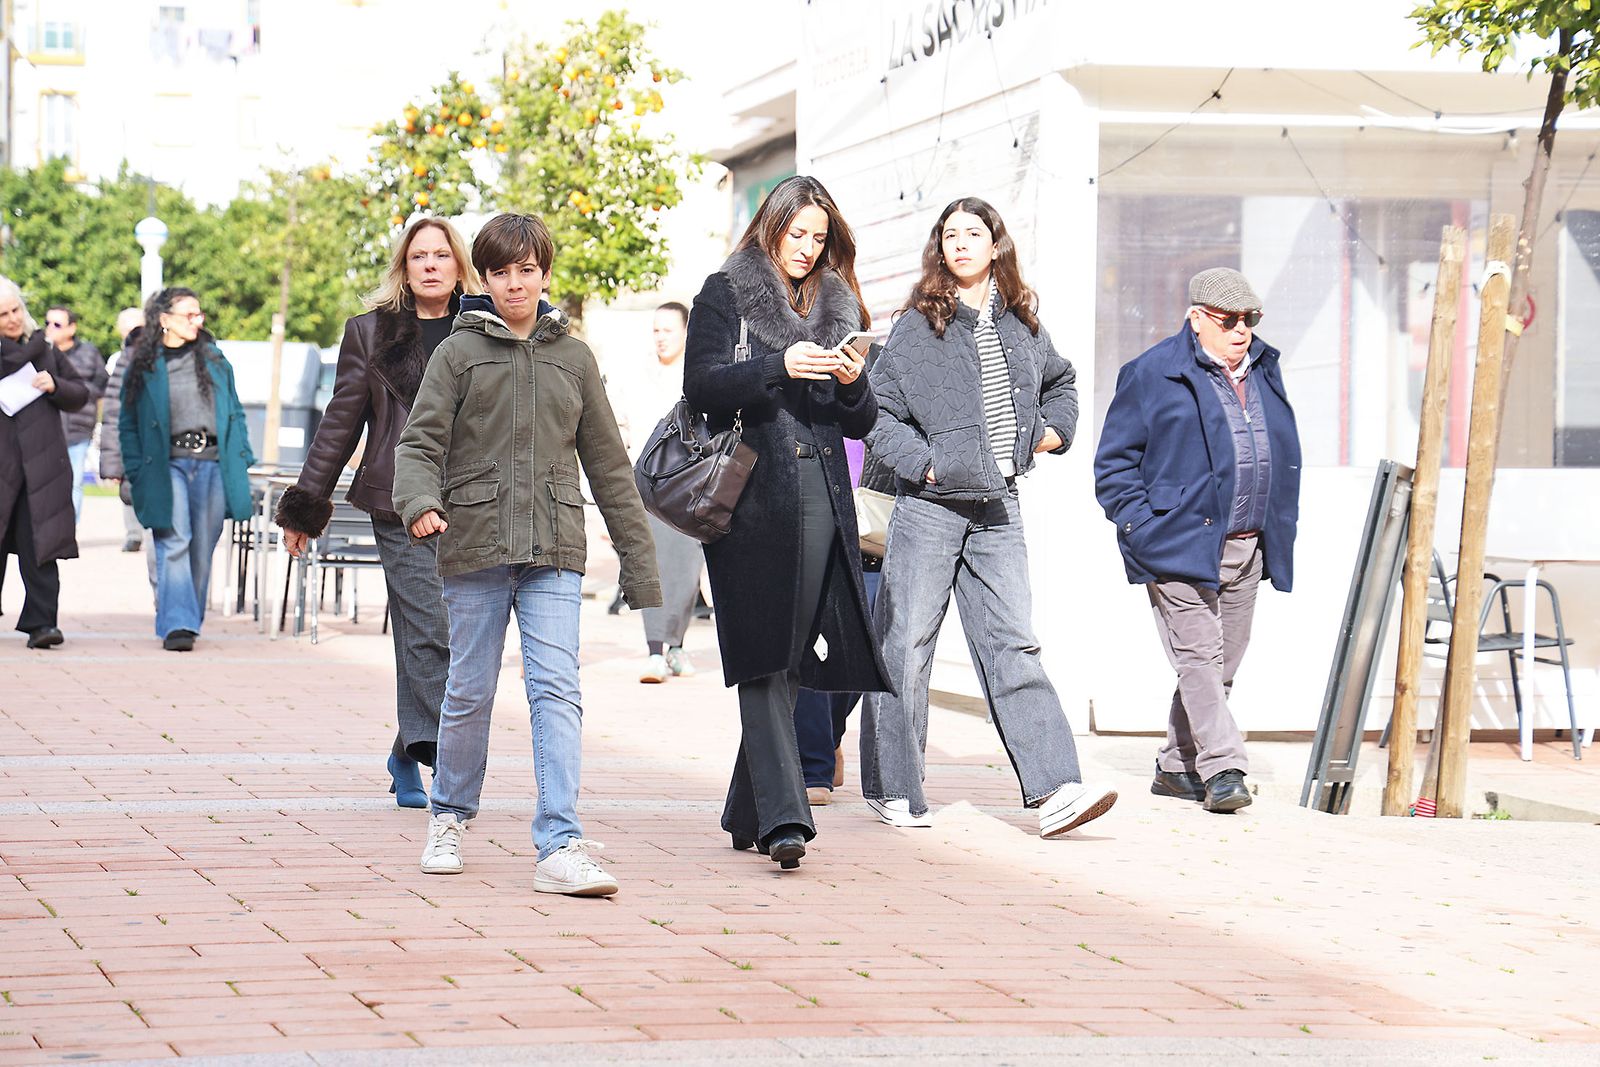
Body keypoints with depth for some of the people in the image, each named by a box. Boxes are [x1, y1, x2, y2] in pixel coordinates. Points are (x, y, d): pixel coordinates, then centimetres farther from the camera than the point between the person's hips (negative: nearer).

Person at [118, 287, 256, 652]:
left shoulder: (214, 359, 12)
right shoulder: (143, 366, 5)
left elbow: (234, 412, 16)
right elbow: (128, 424, 8)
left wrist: (242, 459, 8)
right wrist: (134, 471, -2)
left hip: (213, 463, 3)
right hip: (167, 464, -3)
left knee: (203, 549, 4)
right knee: (174, 543, -14)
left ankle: (189, 621, 16)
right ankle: (176, 624, -18)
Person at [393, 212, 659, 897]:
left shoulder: (573, 358, 13)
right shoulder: (459, 353, 6)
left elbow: (608, 463, 16)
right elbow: (420, 441, -1)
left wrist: (639, 563, 13)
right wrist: (421, 502, -24)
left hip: (554, 553, 1)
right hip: (474, 546, -1)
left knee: (557, 688, -12)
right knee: (469, 692, 6)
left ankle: (561, 847, -17)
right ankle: (450, 819, 29)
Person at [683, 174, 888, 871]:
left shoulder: (837, 304, 19)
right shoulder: (725, 295, 6)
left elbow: (862, 424, 17)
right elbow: (701, 385, -8)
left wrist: (853, 385, -5)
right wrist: (780, 367, -20)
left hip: (822, 498, 5)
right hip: (754, 497, -5)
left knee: (793, 659, 4)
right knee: (764, 657, -13)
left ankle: (747, 814, 14)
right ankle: (782, 815, -21)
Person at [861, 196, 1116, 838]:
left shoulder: (1021, 323, 11)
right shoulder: (919, 325, -2)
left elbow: (1060, 381, 30)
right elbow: (879, 409, -2)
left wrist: (1053, 430, 14)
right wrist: (921, 463, -12)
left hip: (998, 509, 3)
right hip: (929, 504, -3)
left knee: (1013, 646, -3)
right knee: (906, 644, 1)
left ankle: (1052, 788, -11)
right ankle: (892, 788, 12)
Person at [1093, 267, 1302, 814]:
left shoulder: (1264, 372, 14)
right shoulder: (1154, 375, -5)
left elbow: (1282, 456, 26)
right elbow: (1113, 461, -3)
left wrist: (1278, 532, 17)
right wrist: (1141, 526, -12)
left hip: (1246, 550, 7)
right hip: (1181, 544, -7)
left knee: (1224, 662, 10)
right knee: (1199, 656, -13)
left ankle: (1177, 767, 20)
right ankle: (1221, 768, -15)